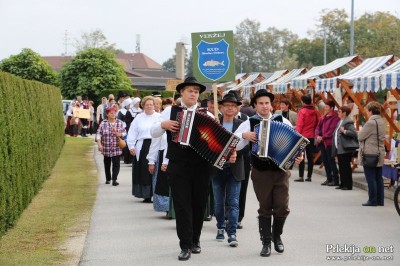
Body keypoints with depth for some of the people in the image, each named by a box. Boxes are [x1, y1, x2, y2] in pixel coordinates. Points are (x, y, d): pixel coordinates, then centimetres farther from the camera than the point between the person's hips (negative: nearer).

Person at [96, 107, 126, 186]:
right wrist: (99, 144, -13)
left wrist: (117, 134, -17)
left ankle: (114, 179, -15)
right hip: (106, 148, 1)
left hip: (117, 148, -1)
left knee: (116, 164, -12)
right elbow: (98, 134, -3)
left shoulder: (119, 123, 3)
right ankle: (108, 179, 28)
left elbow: (124, 133, 3)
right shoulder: (103, 123, 0)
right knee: (107, 164, 12)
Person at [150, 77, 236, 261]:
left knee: (199, 204, 10)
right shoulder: (170, 111, 5)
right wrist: (163, 124, -13)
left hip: (201, 166, 1)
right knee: (182, 205, -2)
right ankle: (185, 245, 2)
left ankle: (195, 240, 26)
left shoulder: (207, 115, 5)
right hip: (178, 166, -1)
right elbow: (153, 133, 6)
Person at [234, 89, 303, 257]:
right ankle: (266, 242, 15)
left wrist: (298, 156, -13)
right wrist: (243, 135, -19)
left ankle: (277, 236, 26)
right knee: (265, 208, 5)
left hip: (281, 170, 1)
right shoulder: (249, 124, 0)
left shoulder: (283, 122, 4)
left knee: (282, 207, 1)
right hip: (260, 172, -1)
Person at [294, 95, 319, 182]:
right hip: (311, 137, 5)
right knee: (310, 157, 9)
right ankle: (309, 176, 11)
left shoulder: (302, 111, -12)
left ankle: (301, 176, -5)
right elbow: (317, 123, 8)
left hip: (303, 136, -5)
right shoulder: (315, 111, 3)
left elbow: (299, 125, -13)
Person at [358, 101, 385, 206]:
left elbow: (360, 136, -13)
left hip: (369, 154, -9)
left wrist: (361, 131, 7)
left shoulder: (371, 123, -17)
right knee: (378, 178, 10)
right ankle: (380, 200, 14)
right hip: (379, 153, 9)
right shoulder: (381, 121, 12)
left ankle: (373, 200, 0)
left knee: (370, 178, -3)